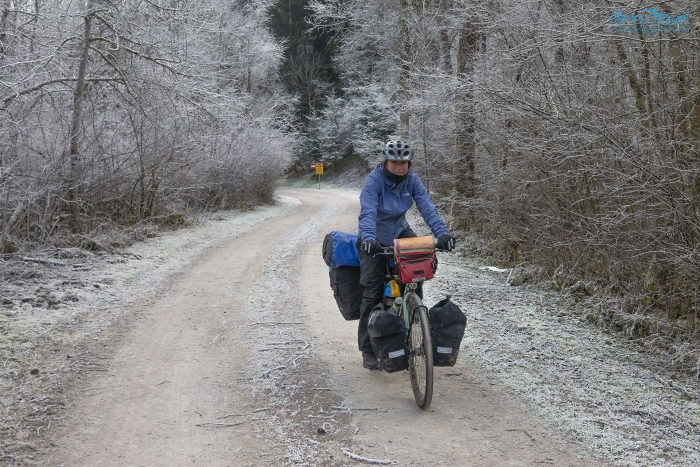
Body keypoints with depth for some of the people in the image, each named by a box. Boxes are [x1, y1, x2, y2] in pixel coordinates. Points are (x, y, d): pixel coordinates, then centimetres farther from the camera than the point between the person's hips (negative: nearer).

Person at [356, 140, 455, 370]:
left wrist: (442, 232, -38)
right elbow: (367, 212, -37)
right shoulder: (374, 180, -24)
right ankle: (368, 350, 4)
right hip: (375, 240, -4)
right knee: (372, 293, -7)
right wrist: (368, 238, -55)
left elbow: (427, 207, -22)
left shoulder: (412, 179, -12)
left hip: (399, 232, 4)